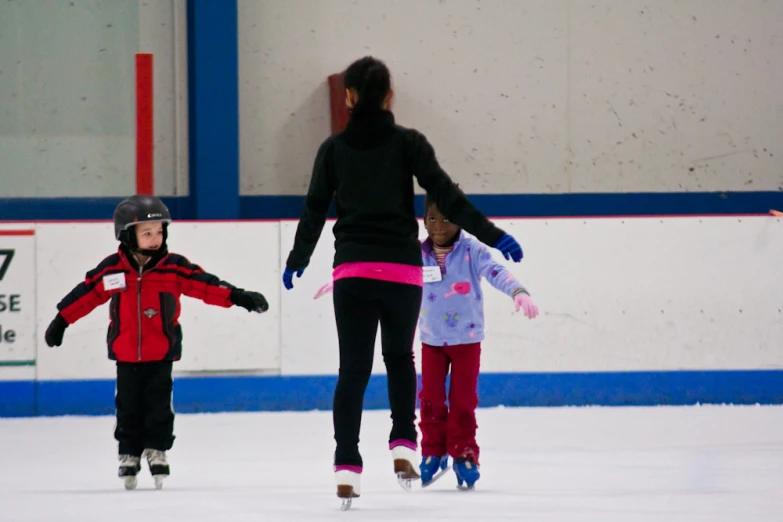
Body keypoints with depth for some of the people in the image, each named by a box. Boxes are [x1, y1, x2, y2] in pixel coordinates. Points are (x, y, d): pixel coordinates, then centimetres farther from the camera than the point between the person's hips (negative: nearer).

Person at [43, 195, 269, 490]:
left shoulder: (174, 267, -8)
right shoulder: (112, 269, -7)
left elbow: (205, 285, -9)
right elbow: (86, 294, 1)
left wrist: (238, 298, -16)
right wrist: (60, 322, 5)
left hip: (161, 352, -1)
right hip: (125, 352, 1)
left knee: (158, 404, -1)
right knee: (128, 405, 7)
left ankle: (157, 450, 12)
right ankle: (129, 454, 19)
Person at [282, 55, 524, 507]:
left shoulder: (334, 149, 4)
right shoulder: (407, 143, -1)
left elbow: (314, 211, 10)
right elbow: (446, 195, -6)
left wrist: (298, 261, 24)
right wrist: (492, 236, -2)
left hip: (353, 270, 1)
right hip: (402, 269, 0)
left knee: (353, 369, 4)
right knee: (400, 357, 21)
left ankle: (347, 466, -4)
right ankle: (403, 445, 8)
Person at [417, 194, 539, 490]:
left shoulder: (472, 251, -14)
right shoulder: (417, 254, -5)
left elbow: (496, 273, -26)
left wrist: (518, 292, -44)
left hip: (466, 340, -2)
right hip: (432, 340, 2)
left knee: (463, 400, 2)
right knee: (431, 399, 4)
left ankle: (464, 454, 15)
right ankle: (433, 452, 19)